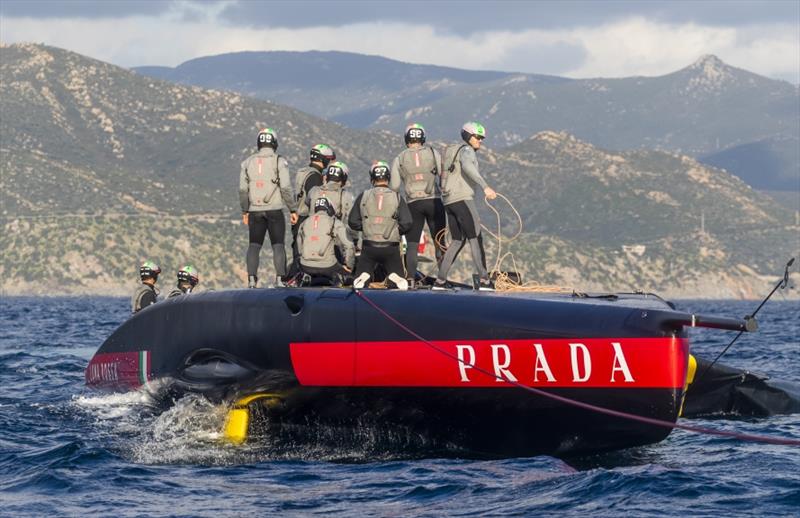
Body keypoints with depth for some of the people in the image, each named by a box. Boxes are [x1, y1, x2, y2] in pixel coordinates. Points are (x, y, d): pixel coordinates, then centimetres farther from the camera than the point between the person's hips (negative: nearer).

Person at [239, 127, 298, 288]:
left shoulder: (248, 162, 6)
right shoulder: (279, 161, -6)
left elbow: (243, 189, 6)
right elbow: (286, 188, -10)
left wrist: (245, 211, 15)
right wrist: (293, 210, -2)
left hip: (255, 211, 3)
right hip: (275, 210, -3)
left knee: (254, 245, 7)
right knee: (278, 244, 1)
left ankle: (251, 279, -2)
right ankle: (280, 278, -7)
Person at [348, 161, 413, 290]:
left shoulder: (363, 197, 0)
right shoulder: (397, 198, -2)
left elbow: (352, 222, 1)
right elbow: (406, 224, -7)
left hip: (369, 247, 0)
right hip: (391, 248, 0)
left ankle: (363, 277, -23)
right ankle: (395, 278, -21)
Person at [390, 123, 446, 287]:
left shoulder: (400, 159, 2)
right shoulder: (433, 153, 1)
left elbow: (394, 186, -1)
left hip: (413, 204, 0)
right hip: (434, 201, 0)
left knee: (412, 244, 4)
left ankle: (411, 278, -6)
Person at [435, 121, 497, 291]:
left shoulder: (452, 151, 23)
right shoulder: (466, 150, -6)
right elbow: (468, 167, -27)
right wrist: (485, 186, -36)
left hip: (448, 200, 9)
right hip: (462, 199, -9)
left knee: (457, 241, 15)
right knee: (475, 238, -8)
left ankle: (440, 280, 11)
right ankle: (484, 280, -13)